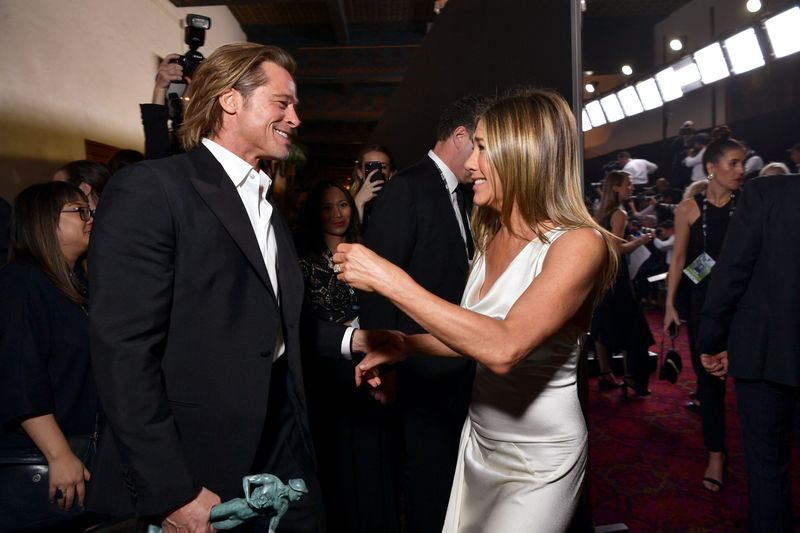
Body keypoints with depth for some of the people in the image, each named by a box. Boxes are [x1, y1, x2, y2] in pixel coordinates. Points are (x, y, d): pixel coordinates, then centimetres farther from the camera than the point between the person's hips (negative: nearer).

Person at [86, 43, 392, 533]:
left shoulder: (267, 206, 14)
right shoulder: (151, 188, -12)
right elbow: (124, 349, -18)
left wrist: (350, 339, 4)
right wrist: (175, 492, -19)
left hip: (282, 440, 8)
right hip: (196, 465, -7)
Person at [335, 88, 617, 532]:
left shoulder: (578, 243, -22)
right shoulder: (492, 235, 1)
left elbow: (504, 348, -36)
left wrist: (390, 280, -35)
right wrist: (403, 345, -5)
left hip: (538, 461, -6)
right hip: (479, 441, 7)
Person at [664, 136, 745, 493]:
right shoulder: (689, 209, 1)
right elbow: (679, 258, 4)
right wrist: (670, 304, 1)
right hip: (703, 299, 1)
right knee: (708, 375, 6)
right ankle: (715, 453, 20)